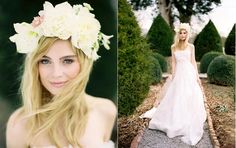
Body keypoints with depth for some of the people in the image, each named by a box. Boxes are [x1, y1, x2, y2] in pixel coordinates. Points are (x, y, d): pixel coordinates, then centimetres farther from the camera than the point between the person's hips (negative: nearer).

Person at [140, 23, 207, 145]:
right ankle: (177, 121, 21)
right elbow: (173, 62, 6)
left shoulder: (191, 46, 3)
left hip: (189, 73, -1)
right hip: (178, 74, 1)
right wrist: (173, 75, -3)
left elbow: (193, 62, 4)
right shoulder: (173, 47, 5)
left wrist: (197, 76, -1)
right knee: (176, 97, 6)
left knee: (190, 98, 0)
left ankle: (190, 123, 13)